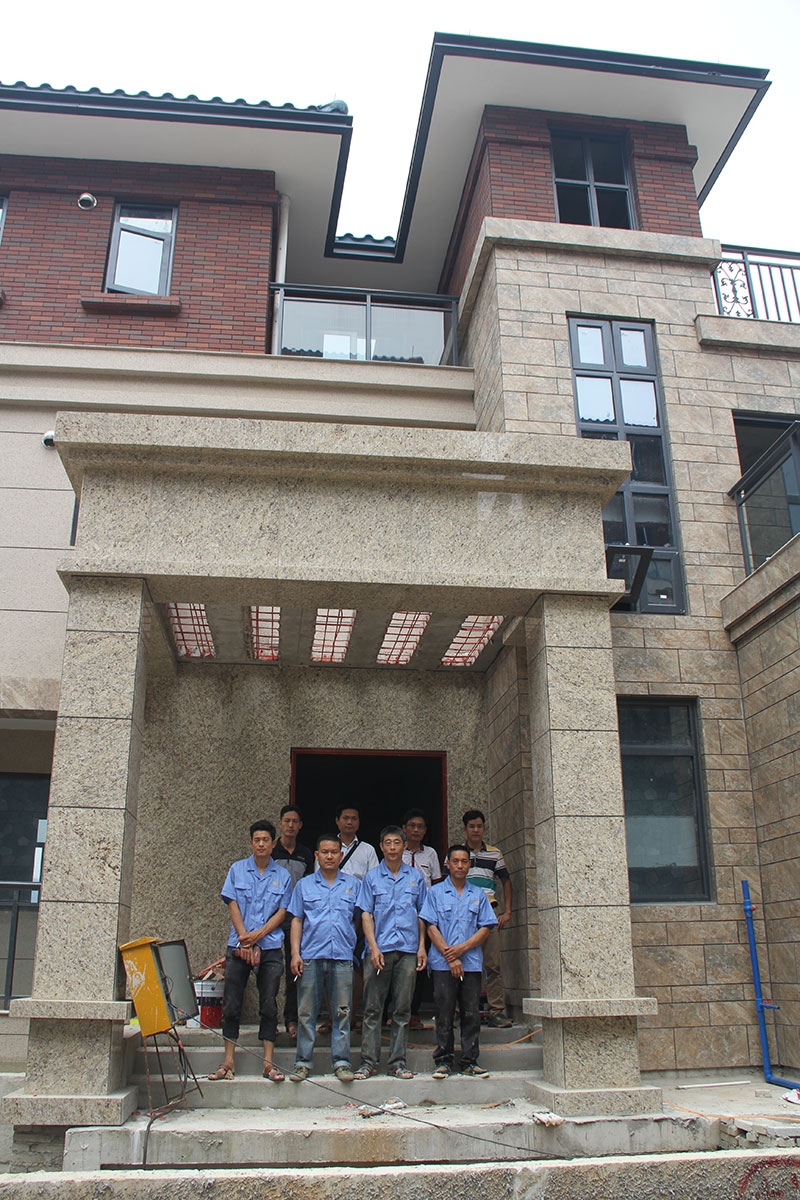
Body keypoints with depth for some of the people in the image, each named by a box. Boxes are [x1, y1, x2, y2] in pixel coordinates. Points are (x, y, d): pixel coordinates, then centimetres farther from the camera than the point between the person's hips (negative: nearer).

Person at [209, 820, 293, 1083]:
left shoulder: (282, 876, 7)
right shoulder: (237, 869, 6)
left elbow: (281, 913, 3)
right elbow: (232, 906, 2)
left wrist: (257, 935, -11)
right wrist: (244, 938, -9)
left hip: (270, 947, 0)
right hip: (238, 946, 0)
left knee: (269, 1005, 1)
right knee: (231, 1004, 2)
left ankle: (268, 1062, 8)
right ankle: (228, 1061, 12)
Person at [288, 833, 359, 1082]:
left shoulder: (352, 885, 11)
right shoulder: (304, 885, 11)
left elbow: (358, 919, 14)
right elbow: (297, 920, 9)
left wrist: (356, 948, 5)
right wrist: (295, 953, 0)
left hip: (342, 957, 0)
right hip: (310, 956, 0)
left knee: (342, 1012, 2)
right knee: (306, 1012, 3)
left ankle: (341, 1061, 10)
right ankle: (303, 1062, 12)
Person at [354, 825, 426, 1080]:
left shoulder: (415, 877, 10)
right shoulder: (372, 877, 5)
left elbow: (421, 914, 13)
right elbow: (366, 915, 3)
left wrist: (422, 946, 5)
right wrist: (373, 948, -7)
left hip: (407, 949, 1)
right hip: (379, 949, -1)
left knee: (402, 1009, 5)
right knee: (372, 1008, 1)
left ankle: (397, 1062, 12)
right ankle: (368, 1062, 7)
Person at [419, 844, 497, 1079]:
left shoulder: (478, 894, 12)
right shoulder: (436, 892, 7)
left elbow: (485, 929, 7)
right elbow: (431, 927, 0)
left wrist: (462, 948, -8)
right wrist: (449, 957, -10)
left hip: (472, 962, 2)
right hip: (443, 963, -2)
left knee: (471, 1014, 3)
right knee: (444, 1014, 0)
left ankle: (469, 1061, 12)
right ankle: (443, 1061, 9)